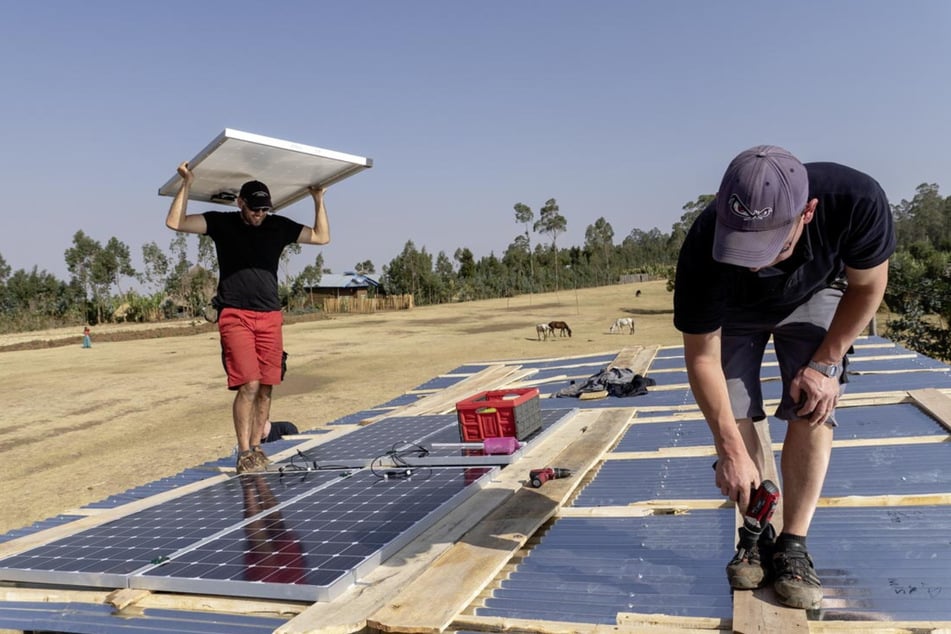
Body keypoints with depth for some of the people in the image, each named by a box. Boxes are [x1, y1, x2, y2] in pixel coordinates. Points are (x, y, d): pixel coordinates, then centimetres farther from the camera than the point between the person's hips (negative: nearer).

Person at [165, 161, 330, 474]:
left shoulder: (279, 226, 11)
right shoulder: (221, 223, 4)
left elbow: (322, 237, 15)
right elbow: (174, 222, -3)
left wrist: (318, 199, 10)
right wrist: (186, 184, -5)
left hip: (270, 317, 4)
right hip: (235, 316, -3)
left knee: (266, 387, 3)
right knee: (248, 384, -13)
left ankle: (256, 448, 17)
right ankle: (244, 455, -3)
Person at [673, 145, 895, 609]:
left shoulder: (856, 201, -39)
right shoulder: (704, 249, -40)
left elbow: (867, 287, -16)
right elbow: (702, 358, -28)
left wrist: (826, 363, -18)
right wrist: (730, 450, -30)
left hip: (813, 296, 1)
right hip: (734, 311, 0)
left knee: (811, 409, -13)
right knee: (733, 415, -11)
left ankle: (793, 545, -3)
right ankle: (757, 536, 6)